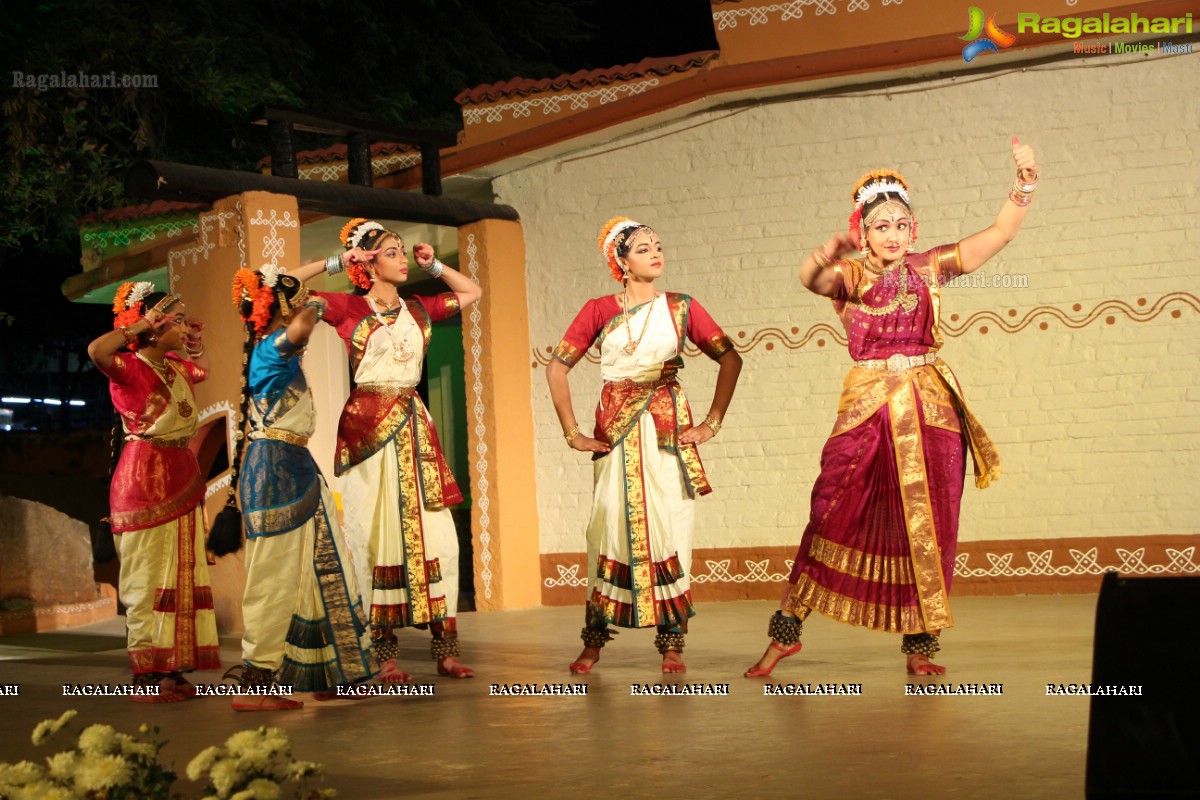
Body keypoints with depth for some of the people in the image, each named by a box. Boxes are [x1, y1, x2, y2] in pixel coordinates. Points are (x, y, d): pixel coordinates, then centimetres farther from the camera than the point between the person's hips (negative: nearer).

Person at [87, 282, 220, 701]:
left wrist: (195, 338, 21)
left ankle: (173, 670, 13)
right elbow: (97, 350, -32)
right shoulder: (129, 367, -9)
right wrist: (141, 326, -20)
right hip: (145, 478, -8)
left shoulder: (176, 369, 14)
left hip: (182, 478, 8)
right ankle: (146, 675, -2)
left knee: (183, 575, 8)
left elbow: (202, 366, 38)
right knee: (149, 577, -6)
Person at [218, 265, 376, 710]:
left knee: (319, 570, 14)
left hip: (294, 470, 10)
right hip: (276, 469, -10)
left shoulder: (272, 352, 14)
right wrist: (313, 308, -18)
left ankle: (329, 675, 21)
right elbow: (298, 331, -37)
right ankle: (253, 687, -2)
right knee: (275, 577, -7)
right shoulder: (273, 347, -15)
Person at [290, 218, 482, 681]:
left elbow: (472, 292, 29)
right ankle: (384, 653, 0)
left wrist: (433, 266, 18)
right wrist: (335, 262, -2)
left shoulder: (419, 309, 14)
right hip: (368, 425, -4)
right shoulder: (350, 307, 2)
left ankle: (445, 647, 3)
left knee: (436, 532, 0)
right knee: (377, 533, -4)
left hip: (414, 425, 5)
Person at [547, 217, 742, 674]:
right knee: (610, 526, -4)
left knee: (669, 525, -4)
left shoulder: (681, 308, 7)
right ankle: (593, 641, 5)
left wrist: (712, 423, 1)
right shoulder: (599, 310, 5)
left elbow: (730, 359, 8)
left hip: (667, 427, 0)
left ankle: (672, 644, 2)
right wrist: (572, 433, 1)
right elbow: (557, 368, 6)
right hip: (615, 429, 0)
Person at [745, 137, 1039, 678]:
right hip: (868, 409, -2)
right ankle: (786, 631, 6)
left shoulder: (929, 268, 10)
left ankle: (919, 646, 9)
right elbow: (810, 278, -20)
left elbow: (999, 234, 6)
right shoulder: (851, 276, 3)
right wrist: (828, 255, -42)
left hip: (930, 409, 2)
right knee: (834, 517, -4)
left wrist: (1024, 185, -10)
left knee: (926, 526, 1)